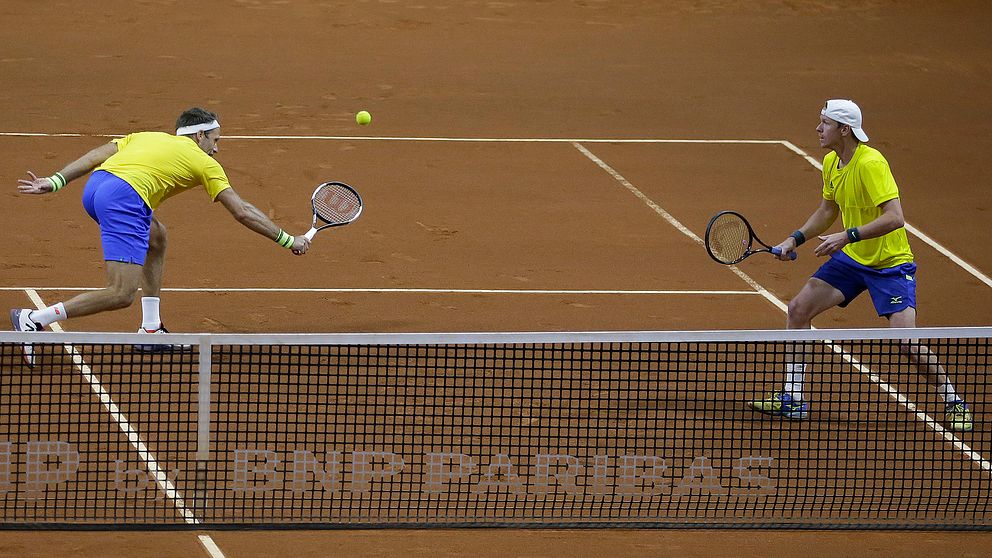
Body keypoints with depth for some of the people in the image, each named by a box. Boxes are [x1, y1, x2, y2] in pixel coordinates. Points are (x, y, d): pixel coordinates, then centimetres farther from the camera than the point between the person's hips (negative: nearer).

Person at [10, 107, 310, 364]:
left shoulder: (146, 136, 32)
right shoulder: (204, 162, 19)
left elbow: (95, 156, 20)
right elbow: (243, 212, 18)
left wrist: (55, 182, 16)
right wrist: (288, 240, 25)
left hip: (94, 187, 8)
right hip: (125, 196, -8)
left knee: (156, 237, 30)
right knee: (122, 295, -10)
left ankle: (150, 330, 27)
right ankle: (34, 319, -16)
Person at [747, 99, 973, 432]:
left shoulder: (871, 164, -25)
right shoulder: (831, 162, 2)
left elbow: (894, 217, -33)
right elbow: (828, 210, 18)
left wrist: (847, 236, -36)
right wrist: (796, 239, 8)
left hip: (890, 263, -8)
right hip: (851, 258, 8)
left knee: (906, 342, -18)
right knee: (798, 309, 3)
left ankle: (952, 403, 3)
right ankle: (792, 400, 11)